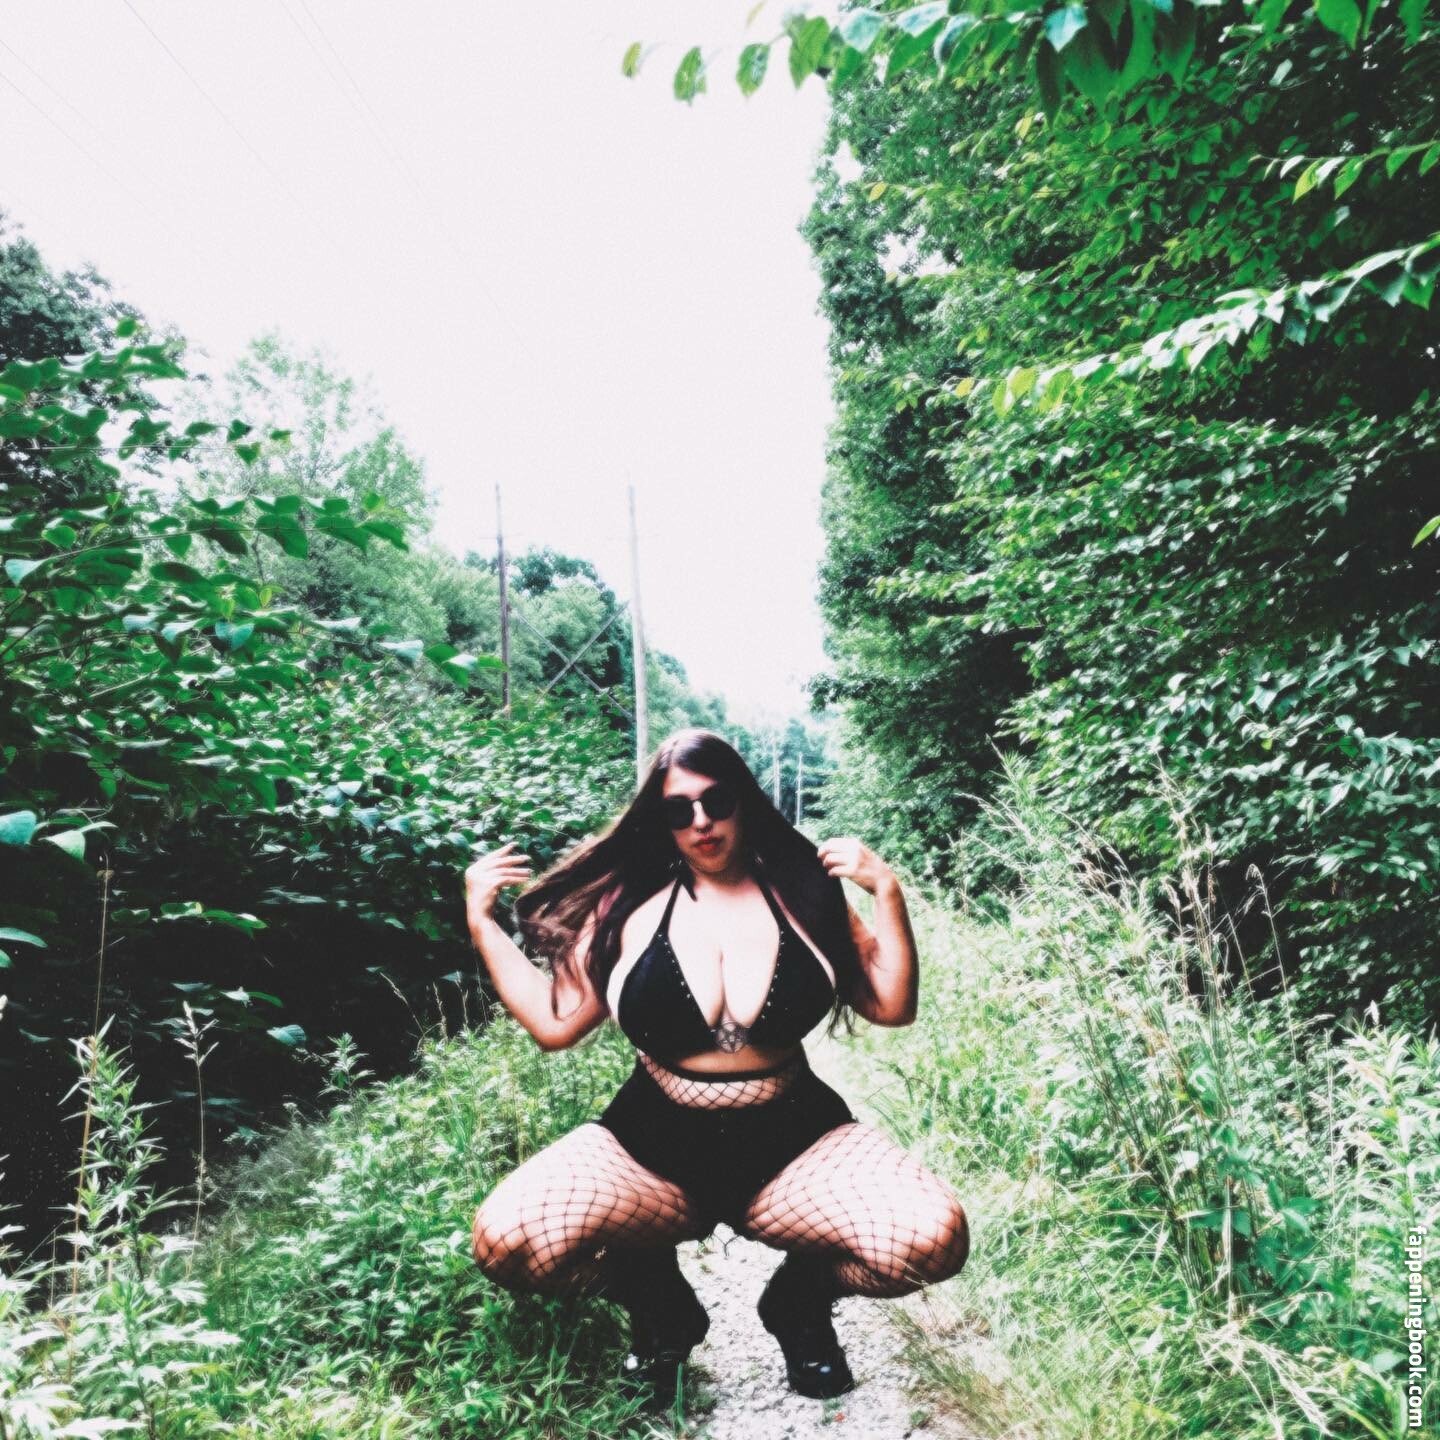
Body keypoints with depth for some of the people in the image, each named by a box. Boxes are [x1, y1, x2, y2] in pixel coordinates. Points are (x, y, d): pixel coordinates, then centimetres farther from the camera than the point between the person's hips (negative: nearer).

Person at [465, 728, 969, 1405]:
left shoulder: (803, 891, 1)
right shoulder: (627, 906, 0)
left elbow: (891, 1007, 1)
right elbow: (554, 1021, 4)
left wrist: (887, 893, -10)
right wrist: (482, 924, -1)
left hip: (794, 1143, 0)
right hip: (652, 1147, 0)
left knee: (933, 1238, -26)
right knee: (505, 1240, -26)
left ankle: (799, 1297, 10)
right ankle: (663, 1308, 8)